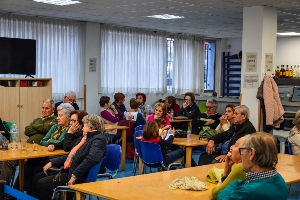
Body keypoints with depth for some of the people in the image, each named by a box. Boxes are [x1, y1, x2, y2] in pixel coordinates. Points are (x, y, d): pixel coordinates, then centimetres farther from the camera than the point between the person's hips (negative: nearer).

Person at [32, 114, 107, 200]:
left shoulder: (98, 139, -14)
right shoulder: (87, 138, 19)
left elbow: (91, 159, -30)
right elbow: (71, 155, 23)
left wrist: (75, 175, -31)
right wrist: (52, 162, 15)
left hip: (80, 177, -10)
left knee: (41, 184, -15)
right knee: (37, 178, 5)